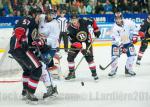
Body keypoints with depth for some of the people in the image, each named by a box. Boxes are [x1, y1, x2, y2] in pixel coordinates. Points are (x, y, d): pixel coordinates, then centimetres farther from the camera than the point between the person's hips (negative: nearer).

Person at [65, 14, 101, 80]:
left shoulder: (83, 22, -22)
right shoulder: (70, 29, -22)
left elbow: (92, 21, -1)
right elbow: (73, 42, -23)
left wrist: (96, 30, -3)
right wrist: (81, 47, -33)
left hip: (87, 42, -1)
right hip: (76, 43, 1)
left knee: (89, 58, -11)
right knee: (70, 57, -7)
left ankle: (94, 73, 0)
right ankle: (72, 73, 8)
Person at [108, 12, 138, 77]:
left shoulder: (128, 22, -17)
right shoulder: (115, 28, -23)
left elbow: (134, 28, 3)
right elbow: (115, 39, -27)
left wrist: (134, 36, -6)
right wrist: (121, 47, -37)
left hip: (128, 42, 2)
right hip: (118, 43, -2)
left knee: (132, 55, -7)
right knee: (114, 56, -14)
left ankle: (128, 70, 8)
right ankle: (113, 70, 5)